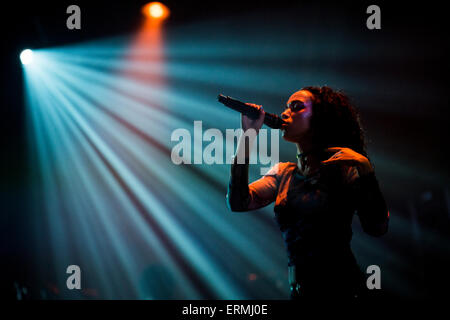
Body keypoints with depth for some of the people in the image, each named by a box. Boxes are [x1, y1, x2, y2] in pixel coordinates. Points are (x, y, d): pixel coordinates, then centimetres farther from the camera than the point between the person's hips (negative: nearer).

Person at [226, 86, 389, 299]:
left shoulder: (343, 167, -5)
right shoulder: (282, 173, 10)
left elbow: (377, 228, -13)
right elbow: (238, 203, -5)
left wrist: (364, 169, -26)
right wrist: (247, 136, -5)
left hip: (342, 288, -5)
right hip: (299, 290, 5)